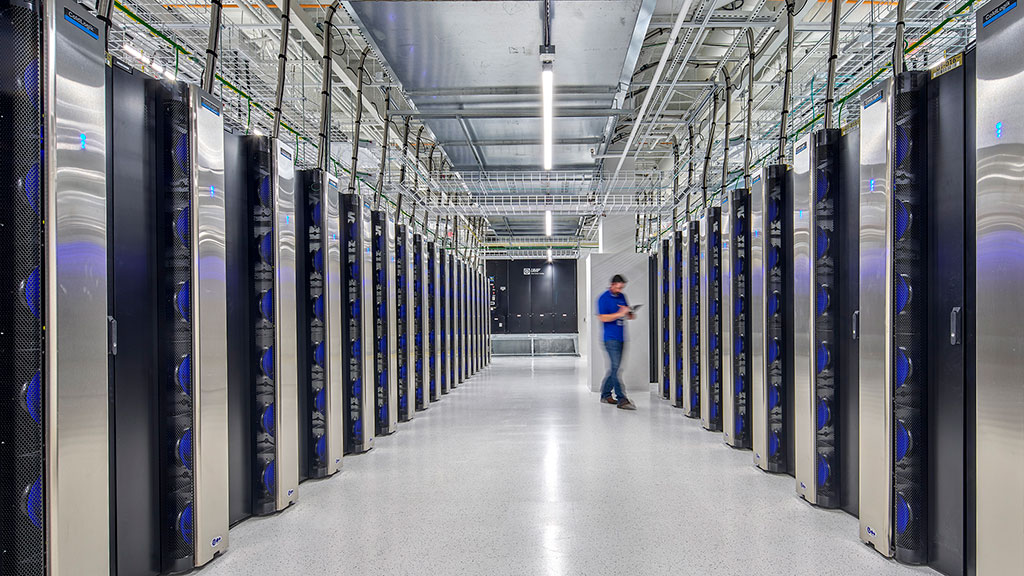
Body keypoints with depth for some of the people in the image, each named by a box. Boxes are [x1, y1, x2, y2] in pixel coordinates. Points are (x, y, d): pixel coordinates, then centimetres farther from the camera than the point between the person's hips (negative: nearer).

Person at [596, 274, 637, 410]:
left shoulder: (622, 296, 15)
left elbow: (630, 316, 20)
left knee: (614, 368, 11)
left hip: (621, 338, 7)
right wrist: (619, 314, -19)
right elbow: (602, 318, -14)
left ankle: (605, 395, 22)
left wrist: (629, 313, -4)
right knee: (615, 368, -12)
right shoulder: (604, 298, -5)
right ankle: (621, 399, -15)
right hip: (611, 338, -7)